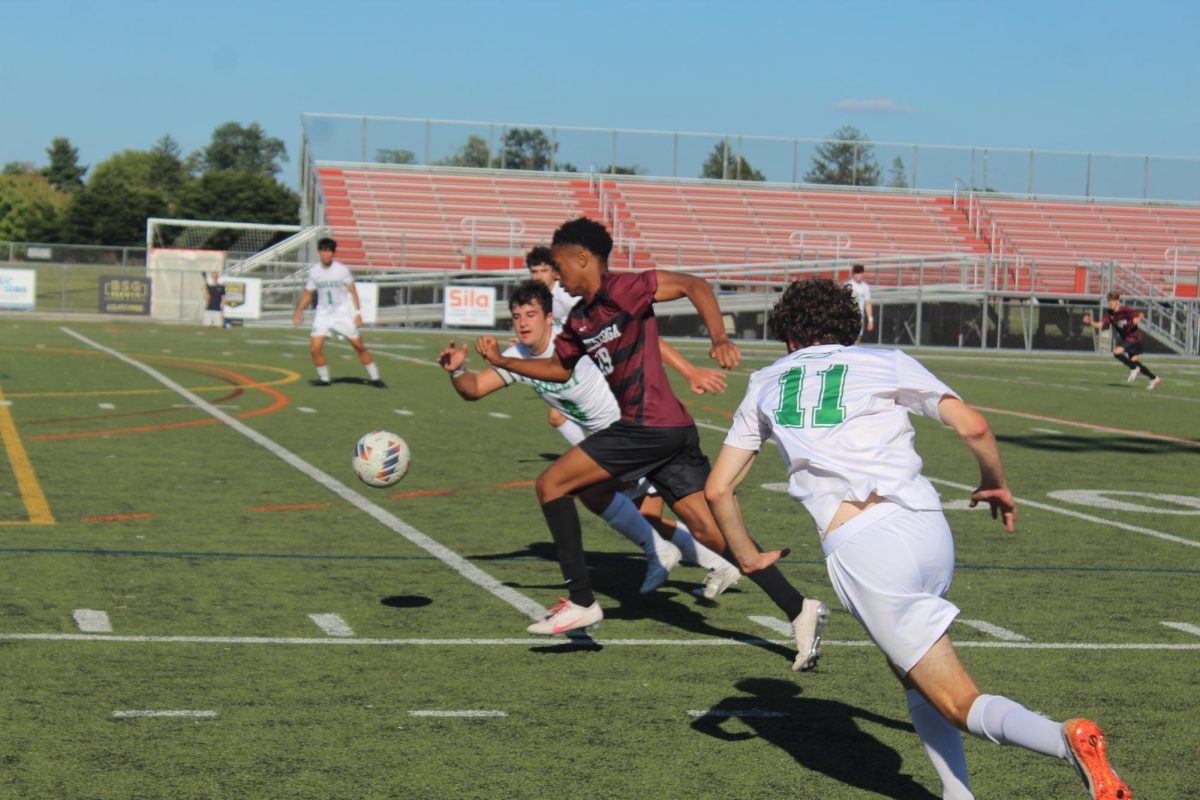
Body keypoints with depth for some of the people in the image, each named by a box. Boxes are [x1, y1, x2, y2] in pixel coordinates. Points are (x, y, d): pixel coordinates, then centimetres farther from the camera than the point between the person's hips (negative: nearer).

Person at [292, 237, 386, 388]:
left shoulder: (341, 269, -9)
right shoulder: (314, 271, -1)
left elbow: (352, 291, -5)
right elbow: (308, 293, 10)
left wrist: (358, 312, -11)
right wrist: (298, 311, 1)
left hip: (344, 313, -2)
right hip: (323, 314, 2)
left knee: (358, 346, -3)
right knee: (315, 347, -11)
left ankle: (374, 378, 9)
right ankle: (324, 378, 7)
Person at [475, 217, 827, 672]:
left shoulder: (623, 290, -6)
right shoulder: (580, 319, 20)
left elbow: (693, 285, -13)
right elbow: (558, 368, 35)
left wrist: (719, 339, -25)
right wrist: (501, 361, 29)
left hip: (652, 425, -9)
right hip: (669, 431, 9)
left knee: (551, 484, -2)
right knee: (708, 530, 2)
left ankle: (581, 603, 0)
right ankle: (799, 609, -1)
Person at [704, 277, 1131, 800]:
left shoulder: (764, 387, 20)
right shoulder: (885, 364, 15)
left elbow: (717, 490, 19)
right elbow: (973, 427, 2)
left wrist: (748, 557, 33)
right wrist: (995, 483, 20)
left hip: (859, 551, -2)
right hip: (929, 530, 2)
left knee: (961, 704, -2)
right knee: (914, 676, 27)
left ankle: (1066, 739, -29)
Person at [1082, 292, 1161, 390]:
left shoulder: (1125, 311, -19)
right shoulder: (1109, 314, -4)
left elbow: (1141, 315, -10)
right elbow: (1099, 325, -13)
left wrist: (1138, 319, -31)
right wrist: (1090, 322, -30)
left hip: (1133, 337, -8)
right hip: (1125, 338, 8)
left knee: (1117, 352, -22)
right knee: (1134, 361, 11)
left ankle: (1134, 369, -3)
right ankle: (1155, 379, 27)